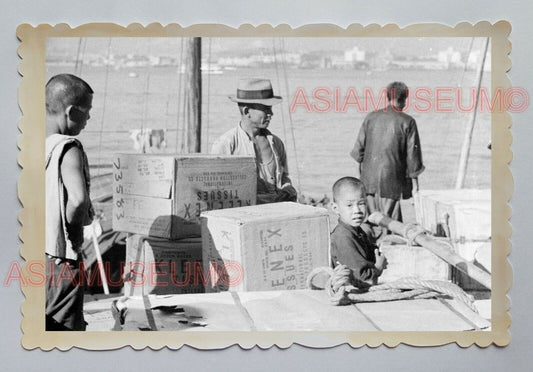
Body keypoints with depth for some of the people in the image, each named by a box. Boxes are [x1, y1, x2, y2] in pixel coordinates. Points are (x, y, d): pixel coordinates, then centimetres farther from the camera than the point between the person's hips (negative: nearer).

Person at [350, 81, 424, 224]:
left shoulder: (371, 117, 6)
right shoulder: (407, 122, -4)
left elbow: (358, 149, 7)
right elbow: (412, 155, -3)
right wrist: (414, 183, 5)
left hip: (368, 180, 4)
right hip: (391, 180, -4)